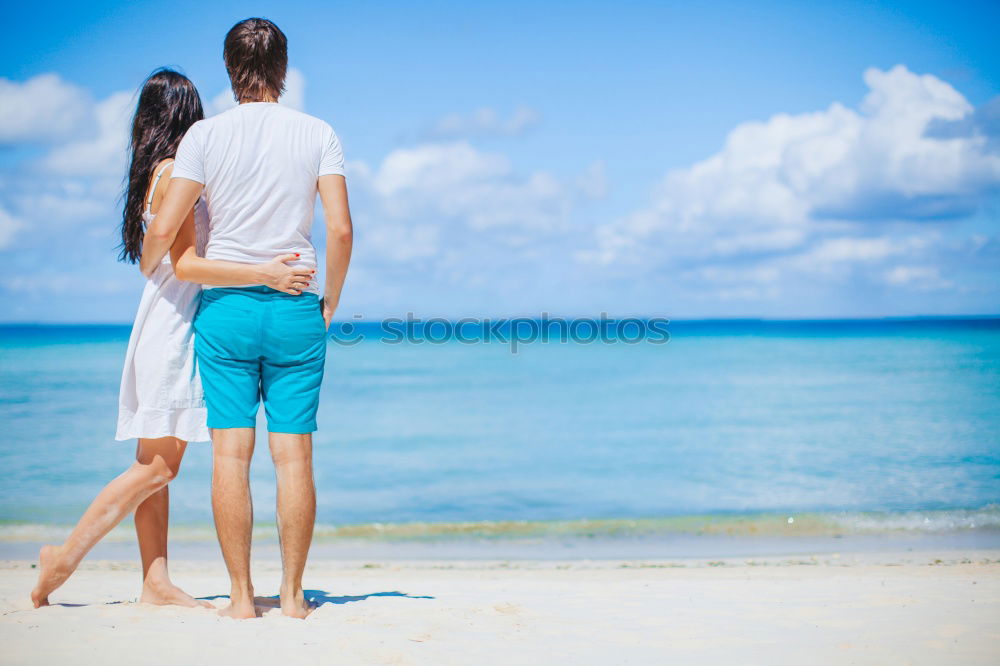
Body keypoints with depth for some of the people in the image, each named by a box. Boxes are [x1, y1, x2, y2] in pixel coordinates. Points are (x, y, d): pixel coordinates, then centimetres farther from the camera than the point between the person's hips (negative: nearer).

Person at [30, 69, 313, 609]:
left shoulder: (156, 173, 14)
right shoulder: (174, 172, -12)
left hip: (169, 326, 9)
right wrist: (263, 273, -23)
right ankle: (64, 556, 3)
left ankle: (156, 583, 10)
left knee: (156, 465, 7)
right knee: (156, 467, -6)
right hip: (173, 326, -9)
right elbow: (183, 263, -19)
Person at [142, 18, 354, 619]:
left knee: (231, 452, 2)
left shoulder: (205, 134, 0)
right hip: (296, 307, 1)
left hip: (225, 305, 0)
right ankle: (292, 593, 7)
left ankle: (241, 594, 4)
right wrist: (331, 300, 8)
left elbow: (165, 230, -4)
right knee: (294, 455, 3)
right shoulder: (319, 134, 2)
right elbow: (341, 229, -6)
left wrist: (147, 269, 17)